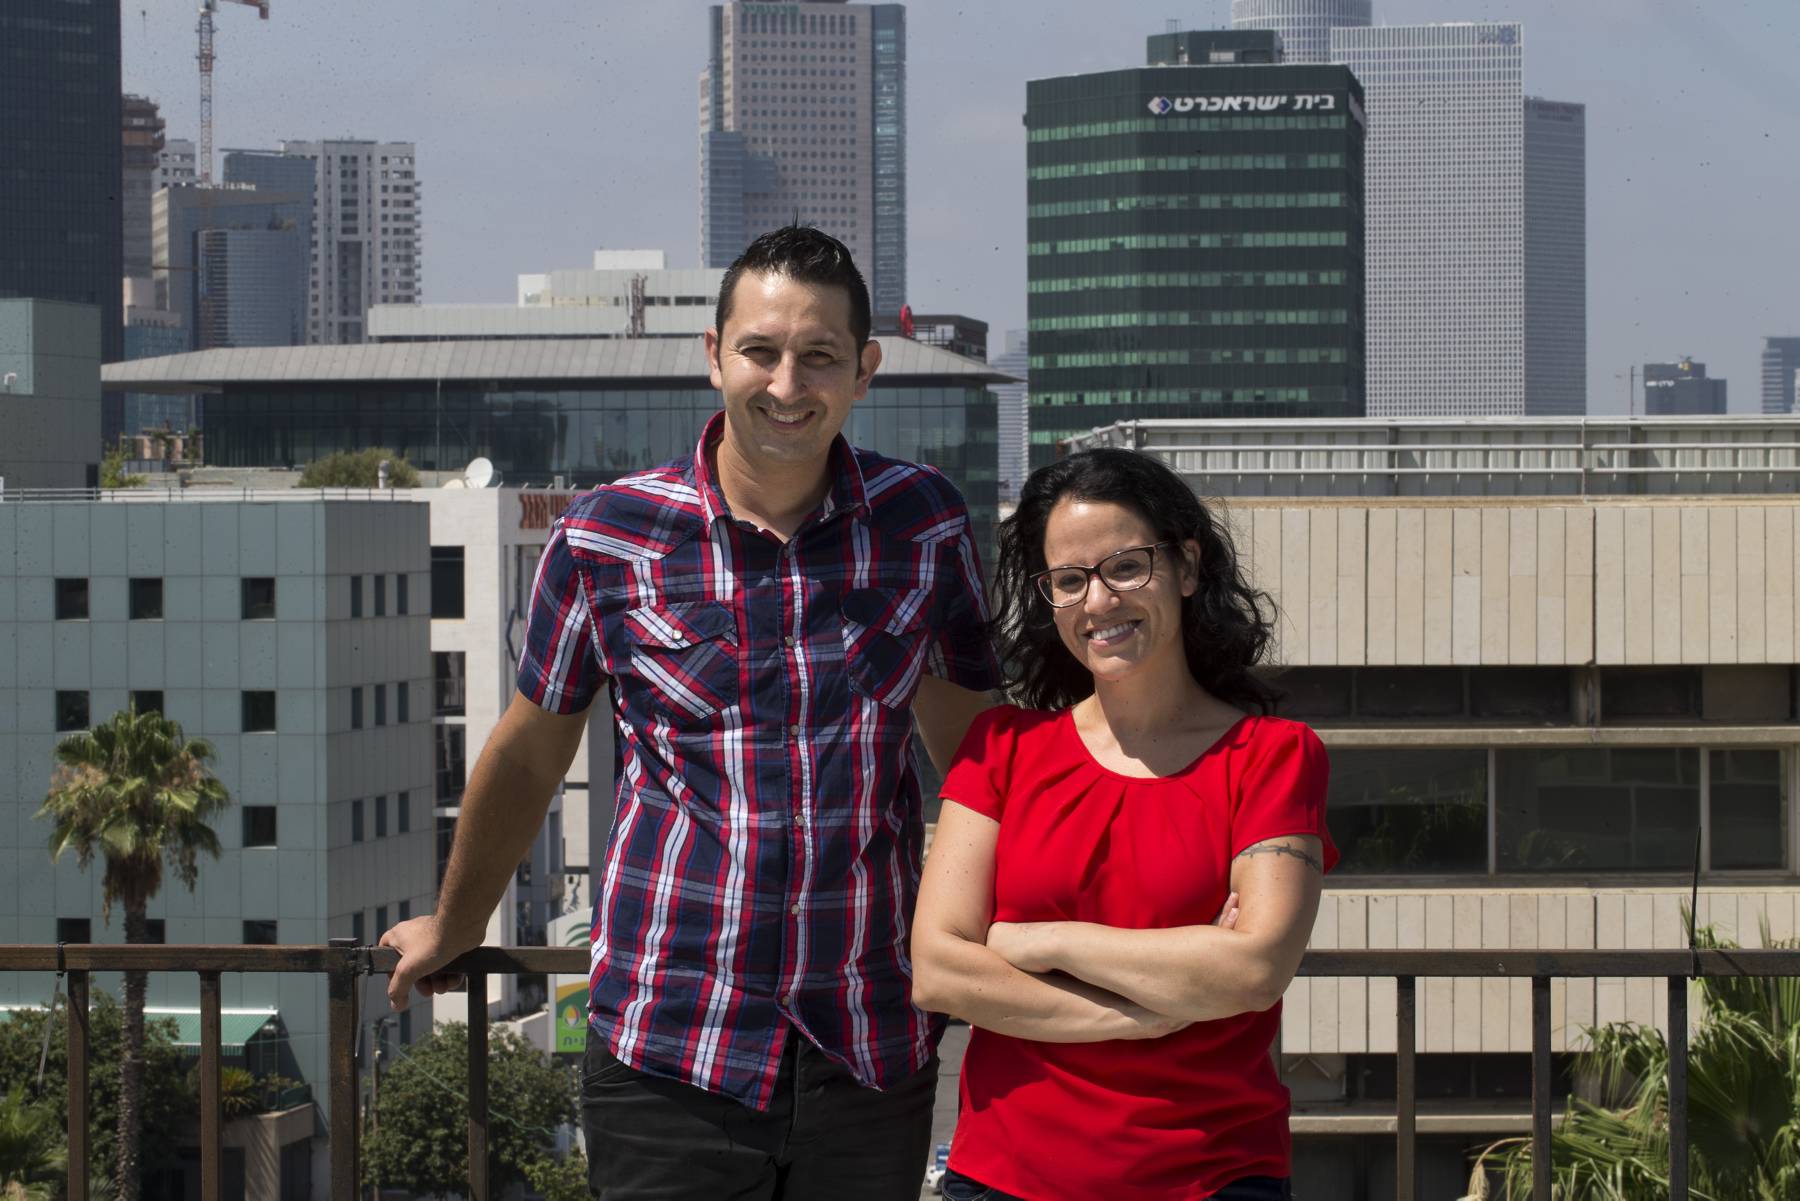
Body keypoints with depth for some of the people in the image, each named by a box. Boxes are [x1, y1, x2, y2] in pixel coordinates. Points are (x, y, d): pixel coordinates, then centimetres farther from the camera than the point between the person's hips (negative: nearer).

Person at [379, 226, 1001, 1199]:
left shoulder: (922, 522, 2)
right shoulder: (605, 539, -2)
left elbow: (969, 737, 16)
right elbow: (527, 755, 13)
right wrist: (452, 929, 24)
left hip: (876, 1056, 2)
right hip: (668, 1061, -2)